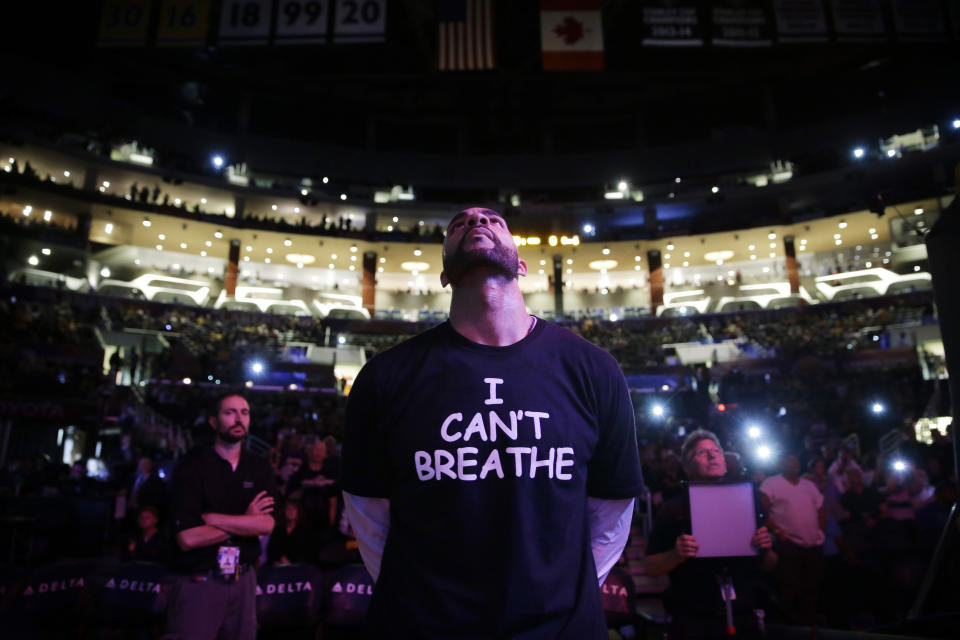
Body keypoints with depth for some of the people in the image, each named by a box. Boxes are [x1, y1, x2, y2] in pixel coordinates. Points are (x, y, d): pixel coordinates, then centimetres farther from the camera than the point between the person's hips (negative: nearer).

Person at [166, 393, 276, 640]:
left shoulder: (260, 468, 4)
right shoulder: (192, 467, -9)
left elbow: (267, 524, -10)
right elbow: (188, 538, -17)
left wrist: (210, 518, -16)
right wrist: (246, 521, -9)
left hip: (243, 581, 4)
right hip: (198, 583, -3)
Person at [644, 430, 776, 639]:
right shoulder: (673, 510, -2)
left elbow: (770, 566, 14)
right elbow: (650, 567, -5)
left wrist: (765, 550, -8)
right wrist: (676, 555, -23)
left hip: (743, 619, 4)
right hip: (692, 622, -3)